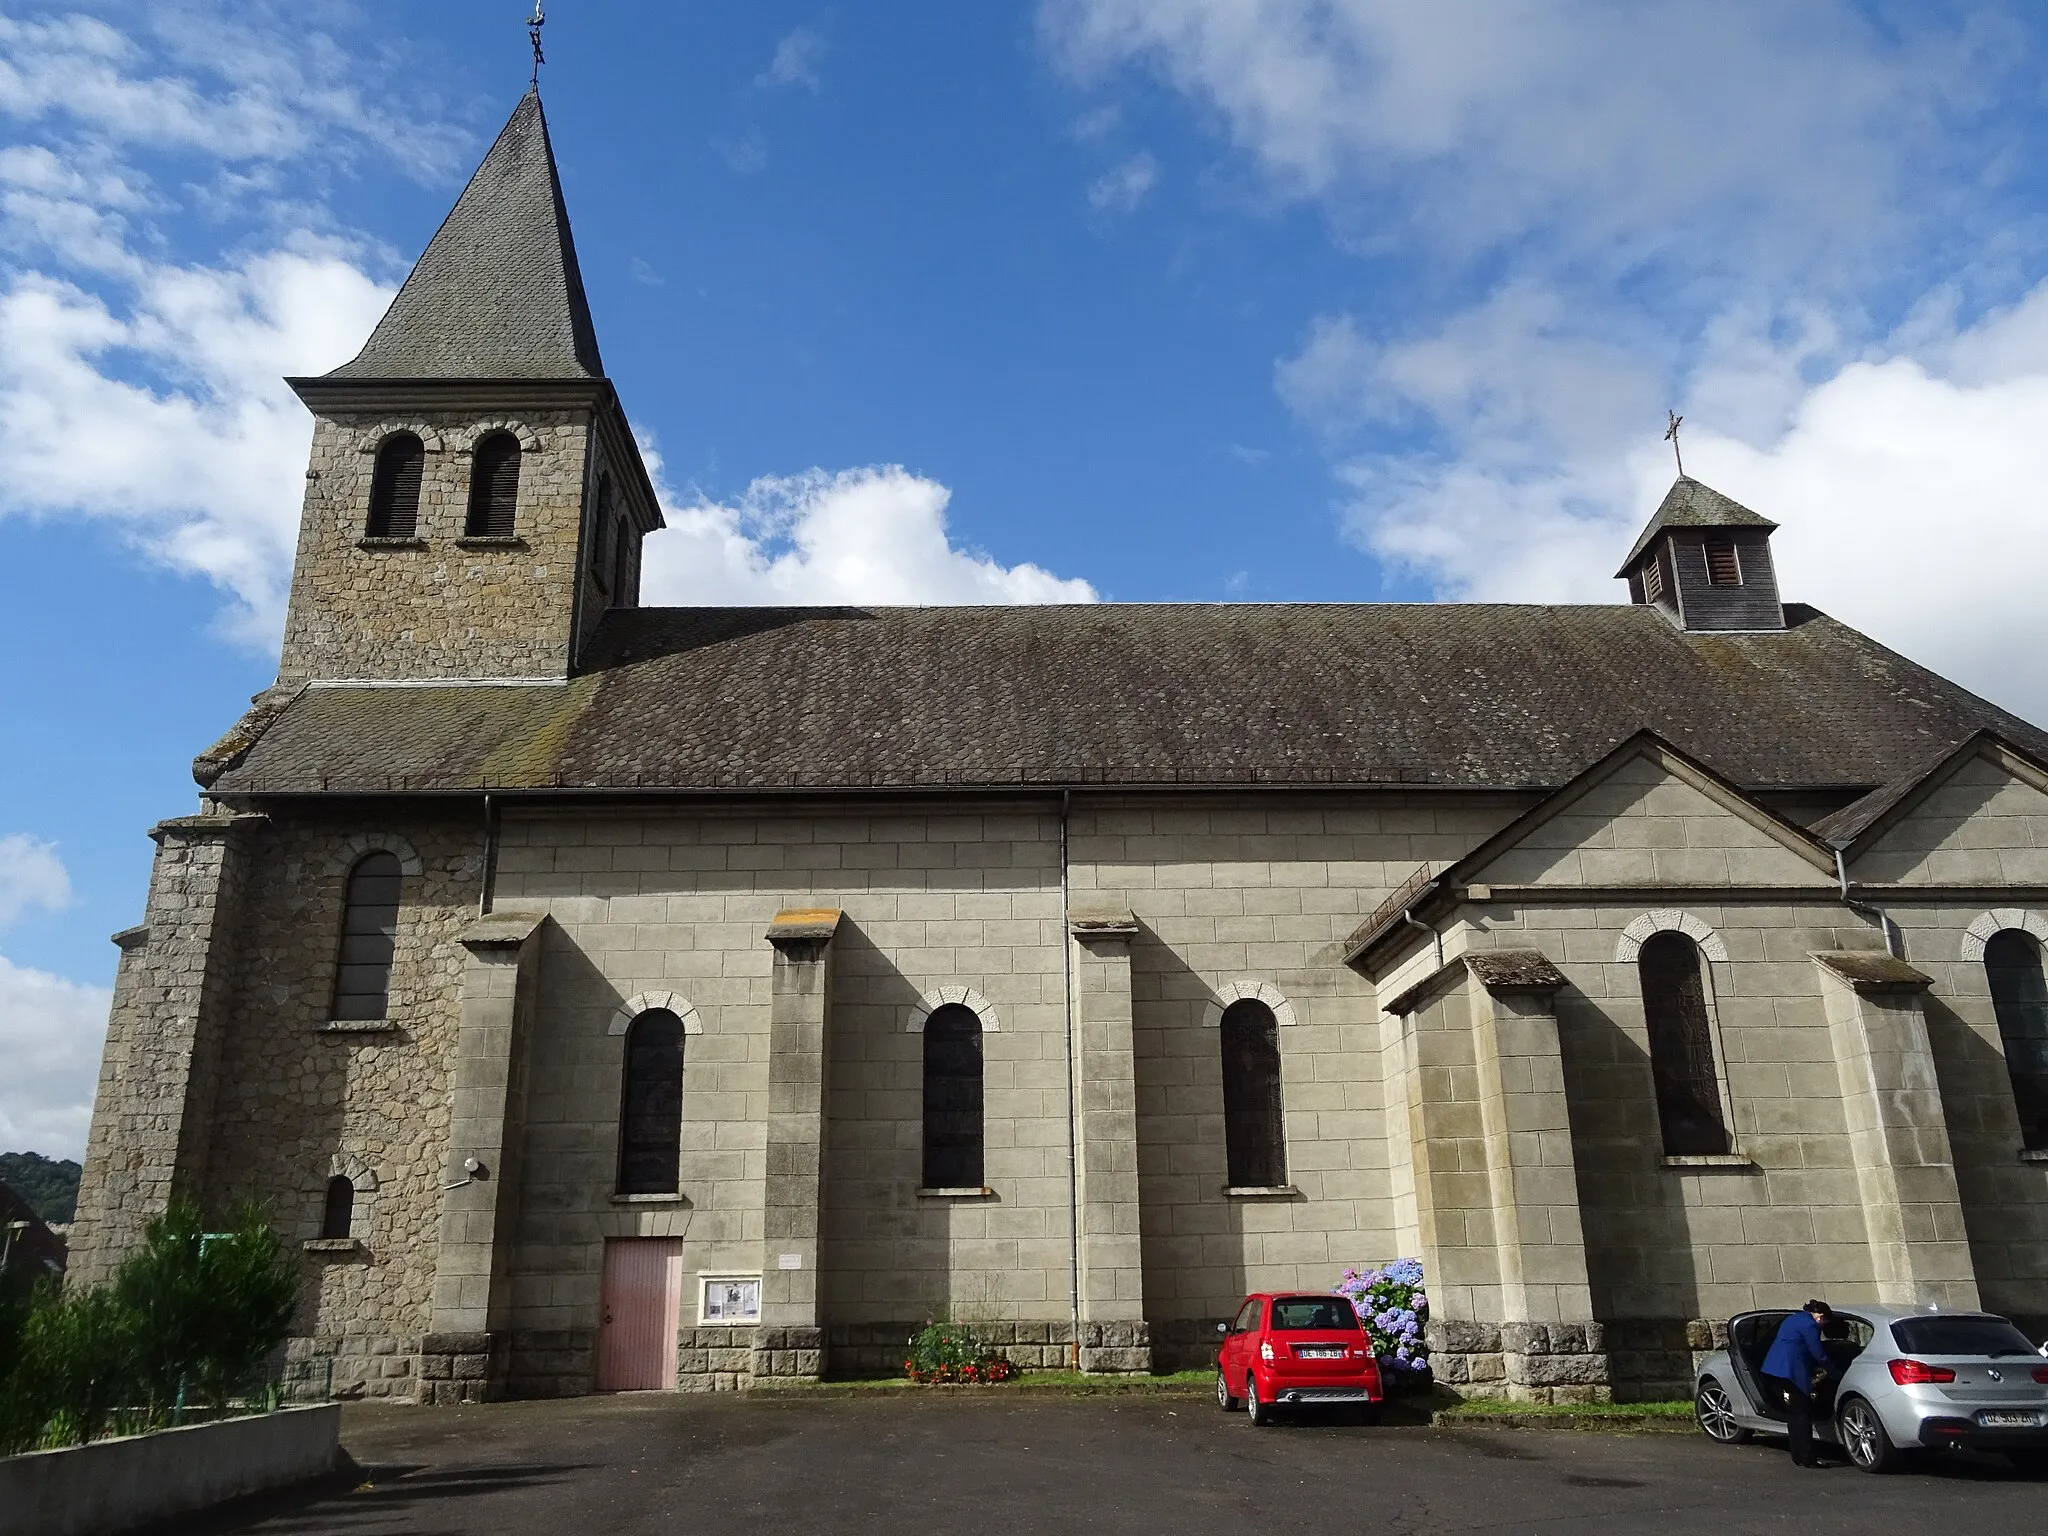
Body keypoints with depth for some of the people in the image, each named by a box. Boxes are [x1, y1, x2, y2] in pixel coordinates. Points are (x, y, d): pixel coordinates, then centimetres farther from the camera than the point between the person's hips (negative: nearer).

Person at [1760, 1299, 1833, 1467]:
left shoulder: (1794, 1319, 23)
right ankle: (1807, 1458, -5)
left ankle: (1798, 1456, 17)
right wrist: (1827, 1369, 10)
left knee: (1793, 1413, 15)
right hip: (1790, 1372, -10)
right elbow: (1818, 1353, -7)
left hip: (1774, 1370, 10)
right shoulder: (1809, 1324, -8)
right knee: (1802, 1414, -4)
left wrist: (1816, 1367, 26)